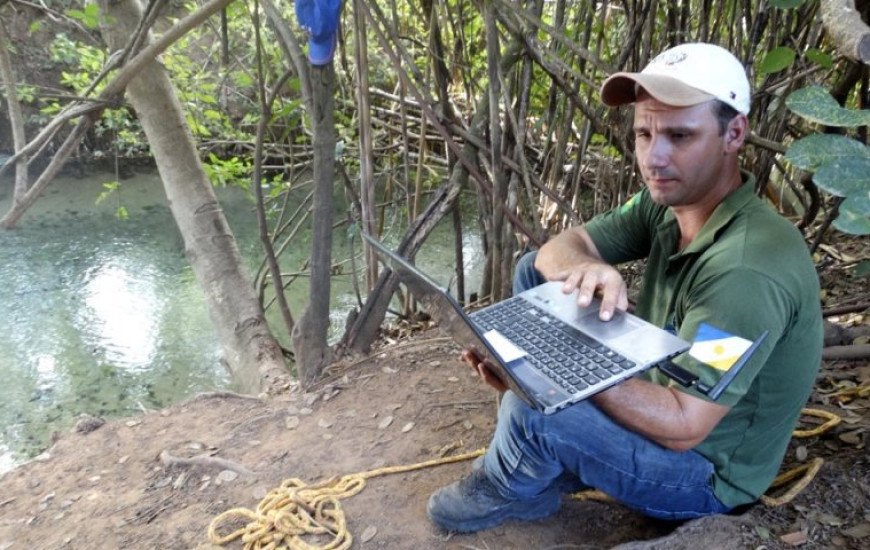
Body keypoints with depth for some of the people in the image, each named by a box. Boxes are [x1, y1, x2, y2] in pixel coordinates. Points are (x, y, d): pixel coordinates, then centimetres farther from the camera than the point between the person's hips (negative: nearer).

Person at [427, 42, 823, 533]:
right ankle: (547, 469, 5)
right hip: (661, 393, 8)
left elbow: (683, 426, -31)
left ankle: (504, 489, 7)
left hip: (705, 469, -7)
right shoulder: (668, 200, -8)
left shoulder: (747, 270, -33)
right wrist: (585, 268, -33)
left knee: (534, 407, -33)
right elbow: (558, 249, -9)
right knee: (535, 273, 0)